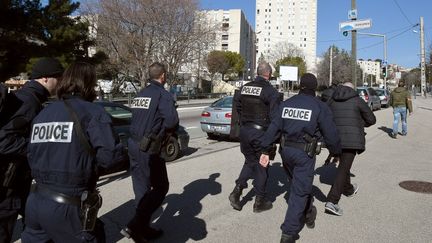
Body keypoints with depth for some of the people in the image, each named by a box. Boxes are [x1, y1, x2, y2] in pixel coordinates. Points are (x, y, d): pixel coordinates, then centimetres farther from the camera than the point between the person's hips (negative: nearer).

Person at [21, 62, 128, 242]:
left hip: (35, 201, 7)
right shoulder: (93, 113, -11)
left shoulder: (42, 114, 9)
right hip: (67, 206, -6)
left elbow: (32, 157, 10)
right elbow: (110, 156, -20)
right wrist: (125, 152, 1)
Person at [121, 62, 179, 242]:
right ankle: (134, 226, -3)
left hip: (134, 145, 8)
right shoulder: (163, 94, -11)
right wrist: (167, 132, -3)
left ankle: (142, 228, 26)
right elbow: (172, 121, -25)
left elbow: (136, 118, 13)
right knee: (161, 187, 4)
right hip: (149, 149, -8)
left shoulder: (140, 94, 13)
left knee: (142, 189, 16)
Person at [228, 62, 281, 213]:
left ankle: (237, 191, 10)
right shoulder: (271, 91, -13)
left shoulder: (245, 88, 7)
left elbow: (237, 108, 15)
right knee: (261, 166, 8)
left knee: (249, 162, 22)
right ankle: (259, 202, 19)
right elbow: (275, 116, -14)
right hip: (260, 133, -6)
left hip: (244, 131, 6)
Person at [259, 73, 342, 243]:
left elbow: (274, 128, 2)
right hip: (305, 153, -4)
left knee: (299, 184, 25)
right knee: (299, 191, 2)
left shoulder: (286, 104, 5)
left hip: (286, 151, 5)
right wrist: (336, 152, 12)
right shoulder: (319, 107, -6)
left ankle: (308, 213, 44)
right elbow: (330, 134, -5)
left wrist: (265, 151, 4)